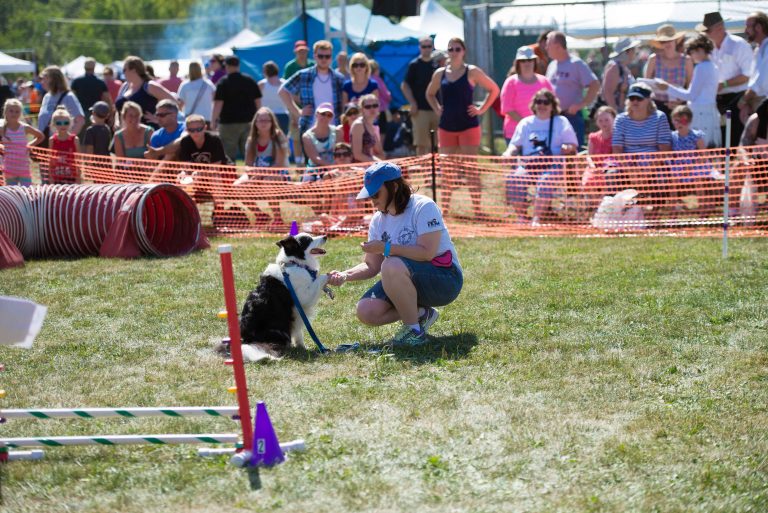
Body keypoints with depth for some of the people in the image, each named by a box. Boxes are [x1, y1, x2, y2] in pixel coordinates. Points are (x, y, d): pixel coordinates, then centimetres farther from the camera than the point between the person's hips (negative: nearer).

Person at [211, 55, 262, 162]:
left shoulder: (223, 82, -7)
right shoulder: (250, 81, 7)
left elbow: (218, 104, -12)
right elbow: (258, 101, 9)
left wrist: (213, 121, -6)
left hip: (229, 122, -4)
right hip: (248, 121, 4)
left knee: (229, 156, 1)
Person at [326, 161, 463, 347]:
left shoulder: (423, 207, -16)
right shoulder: (379, 220, 5)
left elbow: (427, 253, -27)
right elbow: (371, 266, 5)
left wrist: (386, 248, -27)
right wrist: (345, 276, -13)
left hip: (444, 279, -8)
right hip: (410, 281, 8)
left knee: (392, 266, -35)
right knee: (366, 311, -14)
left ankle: (414, 329, -19)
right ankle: (420, 314, 7)